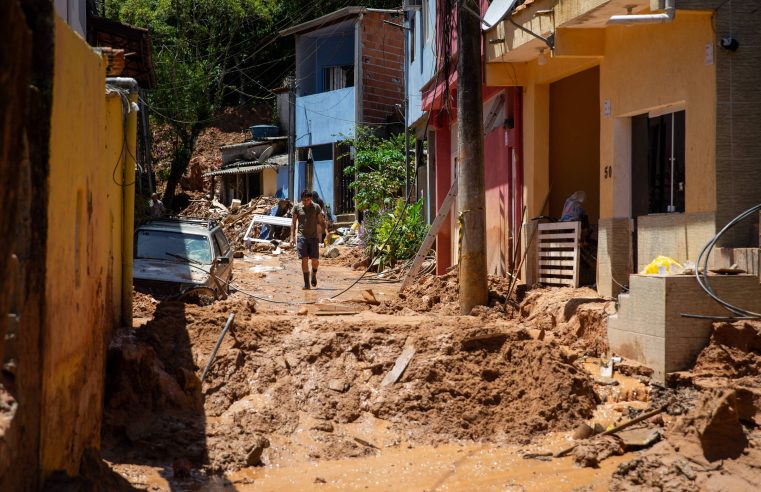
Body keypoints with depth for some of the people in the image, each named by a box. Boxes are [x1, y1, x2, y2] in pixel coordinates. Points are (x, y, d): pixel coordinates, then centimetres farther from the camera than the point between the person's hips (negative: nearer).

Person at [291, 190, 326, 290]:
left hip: (314, 236, 0)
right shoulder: (297, 207, 2)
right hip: (302, 236, 0)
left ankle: (314, 275, 27)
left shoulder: (316, 207, 2)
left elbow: (321, 221, 7)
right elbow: (293, 222, 6)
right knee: (304, 259, -7)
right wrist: (292, 237, 0)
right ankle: (306, 283, -1)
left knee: (315, 260, -4)